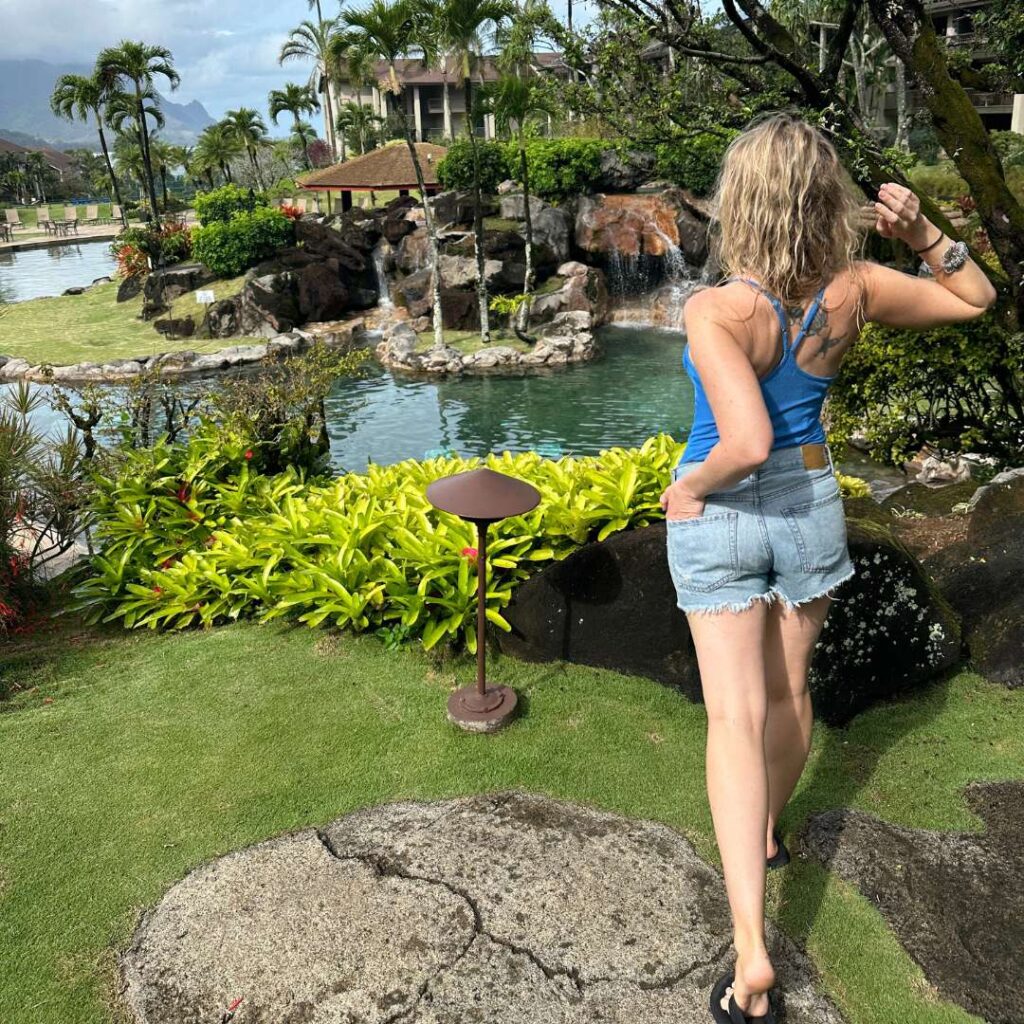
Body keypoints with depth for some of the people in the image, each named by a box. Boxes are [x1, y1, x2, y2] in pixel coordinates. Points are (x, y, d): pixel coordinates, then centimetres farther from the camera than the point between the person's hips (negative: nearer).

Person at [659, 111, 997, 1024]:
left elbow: (746, 442, -35)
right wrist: (921, 234, -5)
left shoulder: (716, 311, -24)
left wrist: (690, 487, -16)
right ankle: (768, 832, 48)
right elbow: (976, 299, 7)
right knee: (788, 690, 23)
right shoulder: (855, 291, -9)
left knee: (735, 719, -1)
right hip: (809, 507, 5)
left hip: (719, 518, -4)